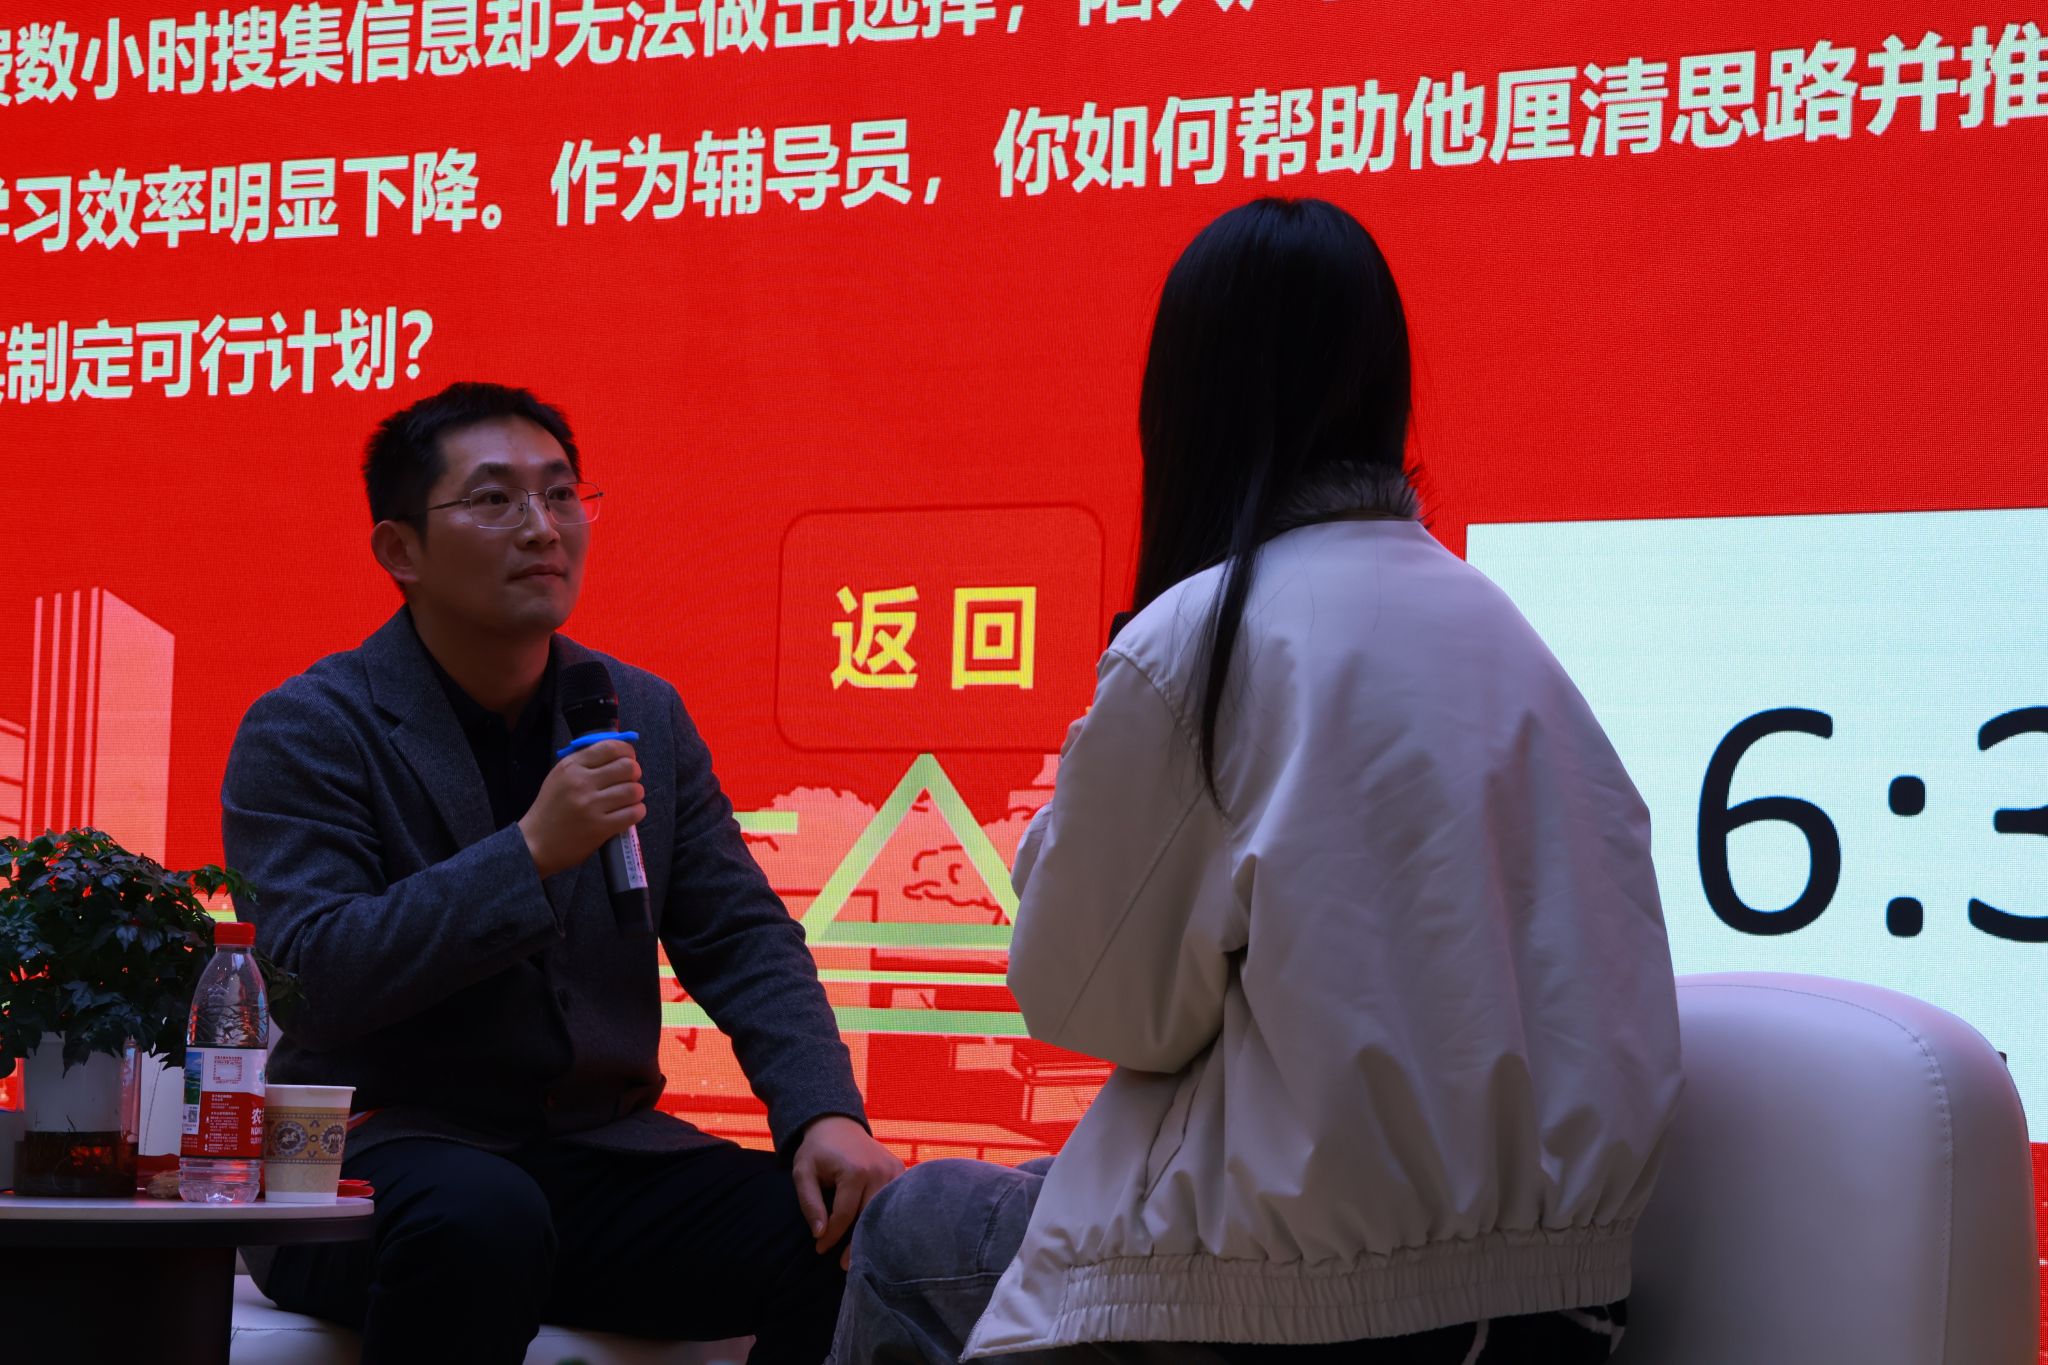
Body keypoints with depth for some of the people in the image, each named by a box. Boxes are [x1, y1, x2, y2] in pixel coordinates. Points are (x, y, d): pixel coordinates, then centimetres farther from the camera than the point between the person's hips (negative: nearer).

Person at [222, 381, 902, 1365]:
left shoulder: (644, 717, 10)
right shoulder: (303, 732, -5)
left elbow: (744, 941, 7)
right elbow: (316, 976, -17)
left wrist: (824, 1114, -11)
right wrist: (530, 853, -24)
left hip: (599, 1154, 5)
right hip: (379, 1155, -4)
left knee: (851, 1234, -19)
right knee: (481, 1218, -39)